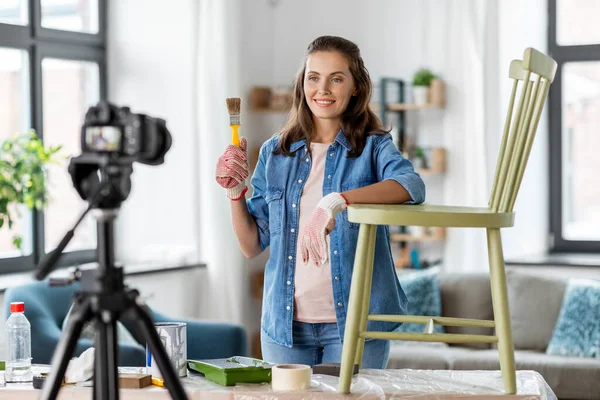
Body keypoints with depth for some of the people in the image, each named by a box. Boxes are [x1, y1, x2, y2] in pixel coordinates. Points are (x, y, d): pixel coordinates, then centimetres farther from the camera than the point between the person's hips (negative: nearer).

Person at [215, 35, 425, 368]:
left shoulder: (373, 147, -1)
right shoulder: (274, 153, 7)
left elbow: (412, 186, -25)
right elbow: (252, 246, 9)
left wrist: (337, 201, -35)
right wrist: (234, 192, -6)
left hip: (354, 320, -2)